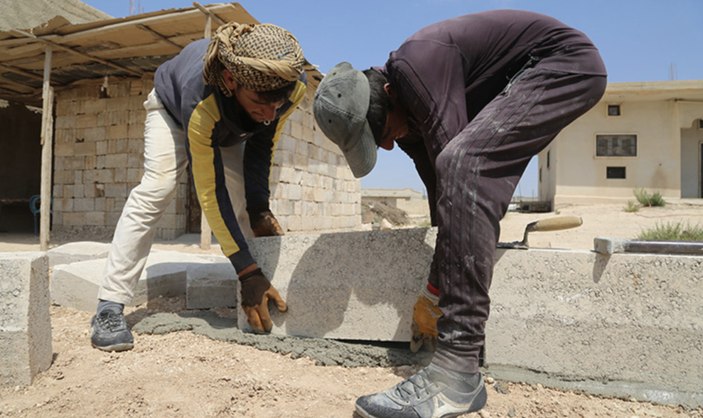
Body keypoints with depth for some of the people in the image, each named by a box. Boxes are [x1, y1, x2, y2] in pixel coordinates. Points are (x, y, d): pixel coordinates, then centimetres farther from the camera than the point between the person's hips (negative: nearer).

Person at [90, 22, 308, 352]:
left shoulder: (293, 85, -36)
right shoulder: (202, 101, -47)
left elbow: (262, 146, -19)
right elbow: (211, 193, -42)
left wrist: (260, 210, -26)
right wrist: (248, 272, -43)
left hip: (231, 123, 4)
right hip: (173, 106, -4)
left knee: (248, 203, -8)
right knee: (155, 192, -22)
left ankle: (263, 299, 4)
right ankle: (110, 306, -16)